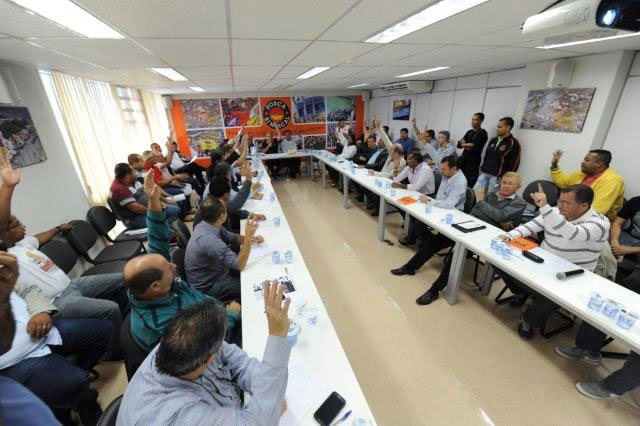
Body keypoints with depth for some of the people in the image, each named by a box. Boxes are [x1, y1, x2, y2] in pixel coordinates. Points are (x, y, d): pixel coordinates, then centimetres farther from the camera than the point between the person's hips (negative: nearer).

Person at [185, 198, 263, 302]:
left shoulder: (206, 225, -7)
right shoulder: (209, 240, -35)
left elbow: (231, 237, 9)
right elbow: (240, 265, -34)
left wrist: (250, 238, -9)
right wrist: (248, 237, -32)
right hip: (208, 288, -9)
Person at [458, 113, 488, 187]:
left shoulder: (483, 133, -4)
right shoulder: (469, 132, 15)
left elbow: (475, 147, -16)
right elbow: (459, 144, 7)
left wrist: (465, 144, -3)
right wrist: (469, 145, -9)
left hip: (474, 161, -6)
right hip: (463, 159, 6)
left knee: (470, 184, -5)